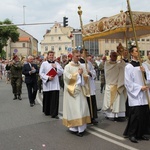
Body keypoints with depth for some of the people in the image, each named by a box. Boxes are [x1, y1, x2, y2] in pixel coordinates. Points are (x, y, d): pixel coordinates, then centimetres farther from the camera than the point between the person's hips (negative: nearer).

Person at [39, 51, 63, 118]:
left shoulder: (56, 63, 11)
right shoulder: (44, 63, 2)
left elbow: (61, 72, 5)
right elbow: (41, 73, -3)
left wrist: (56, 67, -8)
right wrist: (47, 77, -15)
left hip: (55, 84, 1)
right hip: (47, 84, -1)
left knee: (55, 98, -5)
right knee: (47, 98, 9)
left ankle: (54, 114, 0)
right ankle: (46, 112, 28)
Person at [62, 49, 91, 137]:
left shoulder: (81, 66, 13)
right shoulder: (68, 67, -4)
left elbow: (86, 77, 13)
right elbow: (68, 77, -15)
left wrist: (82, 74, -8)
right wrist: (77, 73, -11)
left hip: (80, 90, 5)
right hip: (72, 91, -5)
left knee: (82, 108, 2)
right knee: (73, 109, -4)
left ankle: (81, 128, 9)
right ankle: (74, 127, 5)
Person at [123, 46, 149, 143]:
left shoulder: (142, 65, 13)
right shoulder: (129, 67, -6)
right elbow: (128, 82, -9)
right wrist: (140, 87, -13)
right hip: (135, 95, -6)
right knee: (135, 115, -8)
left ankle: (140, 133, 19)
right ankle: (132, 134, 8)